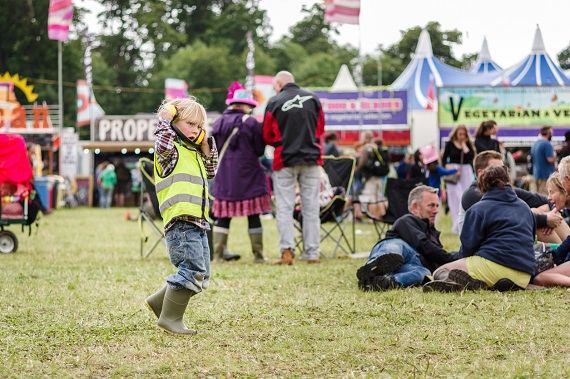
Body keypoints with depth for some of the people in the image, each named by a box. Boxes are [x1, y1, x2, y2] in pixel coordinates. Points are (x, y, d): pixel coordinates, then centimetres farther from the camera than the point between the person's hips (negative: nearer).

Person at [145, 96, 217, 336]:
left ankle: (159, 302, 25)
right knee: (193, 270, -15)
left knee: (200, 275, 12)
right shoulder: (170, 149, -4)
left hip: (198, 222, 10)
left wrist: (206, 143, 23)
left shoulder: (193, 152, 23)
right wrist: (164, 120, -15)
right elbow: (163, 146, -28)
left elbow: (211, 171, 34)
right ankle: (170, 318, -6)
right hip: (180, 221, -10)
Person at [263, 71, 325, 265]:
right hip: (311, 160, 3)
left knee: (284, 208, 2)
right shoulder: (313, 98, 4)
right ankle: (312, 253, 6)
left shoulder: (274, 103, -6)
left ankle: (287, 251, -6)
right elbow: (320, 129, 13)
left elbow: (268, 136, 1)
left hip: (285, 160, -3)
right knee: (311, 207, 6)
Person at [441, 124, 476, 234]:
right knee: (456, 198, -10)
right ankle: (457, 224, -13)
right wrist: (448, 167, -14)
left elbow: (471, 156, -9)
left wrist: (464, 144, -4)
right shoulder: (450, 144, 4)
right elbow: (444, 159, 4)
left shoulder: (468, 144, 8)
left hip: (466, 171, 2)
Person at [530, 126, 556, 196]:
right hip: (546, 174, -9)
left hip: (536, 174, 9)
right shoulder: (547, 144, -15)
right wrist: (554, 155, 1)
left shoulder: (534, 144, 13)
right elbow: (550, 159, -22)